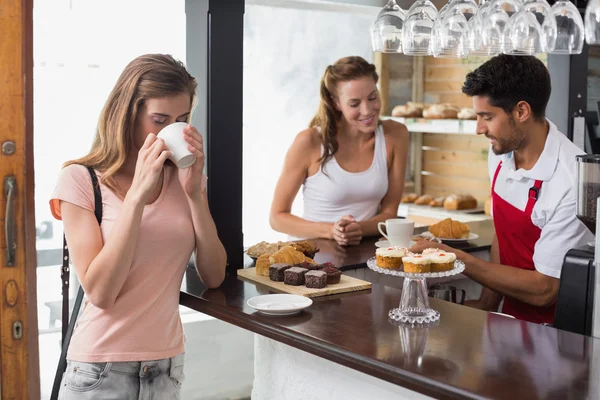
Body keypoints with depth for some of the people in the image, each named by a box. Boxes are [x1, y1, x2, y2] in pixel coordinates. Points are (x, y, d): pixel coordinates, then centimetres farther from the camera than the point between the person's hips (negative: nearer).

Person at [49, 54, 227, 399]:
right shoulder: (81, 180, -10)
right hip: (101, 369, -4)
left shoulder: (184, 177, 4)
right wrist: (137, 194, -23)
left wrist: (195, 192, -14)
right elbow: (99, 292, -19)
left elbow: (214, 277, -3)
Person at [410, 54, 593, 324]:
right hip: (511, 316, 6)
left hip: (554, 328, -6)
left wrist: (458, 260, -16)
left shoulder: (571, 182, -23)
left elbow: (544, 289, -18)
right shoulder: (501, 154, -1)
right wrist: (487, 303, 4)